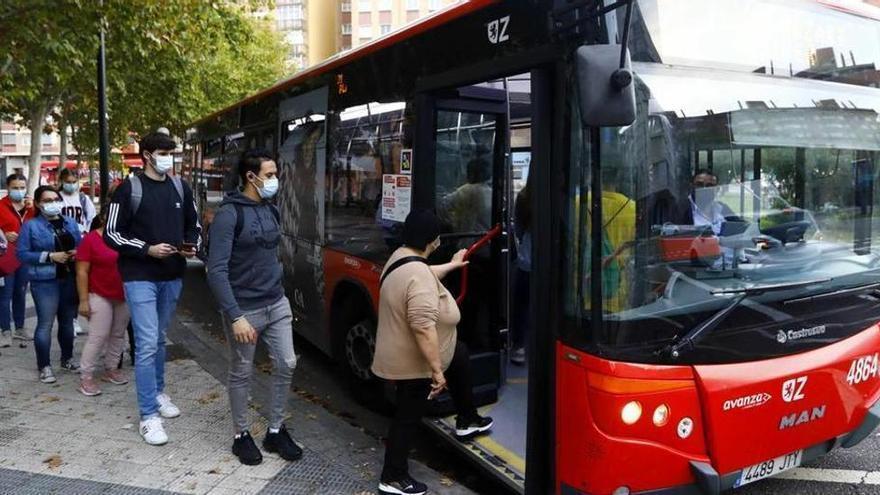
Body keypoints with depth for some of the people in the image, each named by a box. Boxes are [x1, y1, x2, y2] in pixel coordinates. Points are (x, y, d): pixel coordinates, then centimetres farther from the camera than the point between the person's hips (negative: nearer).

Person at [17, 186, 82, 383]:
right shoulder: (31, 226, -4)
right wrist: (50, 256, -17)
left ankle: (67, 359, 28)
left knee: (67, 321, 14)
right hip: (45, 281, -5)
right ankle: (44, 366, 6)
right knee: (45, 324, -4)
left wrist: (76, 253, -6)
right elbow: (22, 253, -8)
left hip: (70, 279, 5)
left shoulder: (70, 223, 10)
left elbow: (79, 246, 18)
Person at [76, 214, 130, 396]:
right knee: (98, 337, -6)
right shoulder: (91, 239, -9)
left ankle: (111, 369, 25)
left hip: (123, 296, 5)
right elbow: (82, 272, -10)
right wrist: (84, 300, -13)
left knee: (118, 335, 12)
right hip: (100, 296, -5)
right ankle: (86, 377, 4)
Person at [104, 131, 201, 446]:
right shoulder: (129, 189, -8)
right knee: (147, 344, -8)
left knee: (159, 339, 19)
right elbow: (111, 234, -7)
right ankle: (149, 417, -2)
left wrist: (191, 245, -4)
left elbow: (194, 225, 16)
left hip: (172, 277, 5)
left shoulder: (181, 188, 7)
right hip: (140, 277, -5)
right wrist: (147, 249, -19)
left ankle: (158, 393, 35)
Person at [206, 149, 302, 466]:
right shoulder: (229, 214, -16)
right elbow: (216, 270, -21)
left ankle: (276, 431, 23)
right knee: (241, 374, 8)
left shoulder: (270, 210, 8)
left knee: (286, 365, 7)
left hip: (277, 305, 7)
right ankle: (241, 436, 27)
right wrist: (235, 316, -26)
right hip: (246, 310, -6)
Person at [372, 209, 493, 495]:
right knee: (409, 416, 6)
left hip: (404, 351, 10)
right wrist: (437, 370, -29)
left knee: (460, 359, 27)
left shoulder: (401, 255, 0)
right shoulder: (417, 275, -32)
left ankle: (466, 421, 42)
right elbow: (424, 327, -36)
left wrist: (452, 265, 35)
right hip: (413, 360, -10)